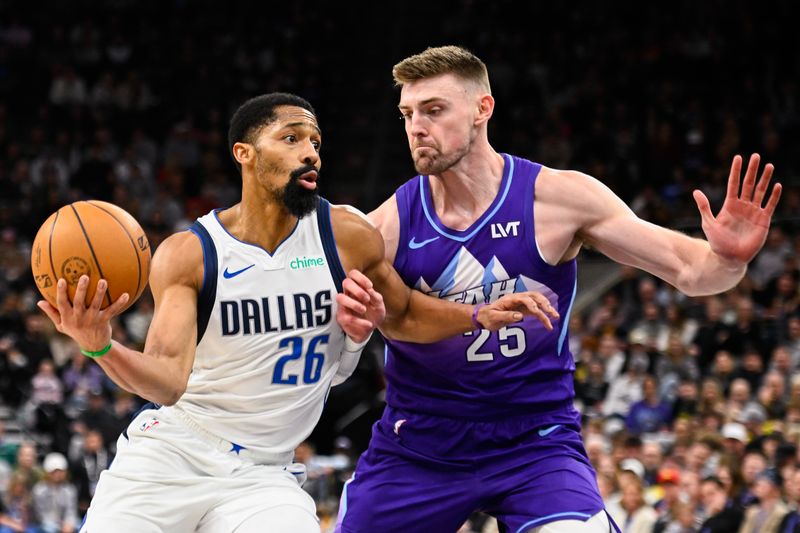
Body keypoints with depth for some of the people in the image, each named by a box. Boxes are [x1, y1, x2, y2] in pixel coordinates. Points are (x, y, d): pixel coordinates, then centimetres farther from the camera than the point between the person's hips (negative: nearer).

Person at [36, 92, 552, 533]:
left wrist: (481, 317, 2)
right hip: (169, 451, -1)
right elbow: (170, 381, -19)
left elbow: (403, 315, 17)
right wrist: (102, 348, -37)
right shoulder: (187, 255, -10)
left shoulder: (348, 237, -3)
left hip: (261, 475, 1)